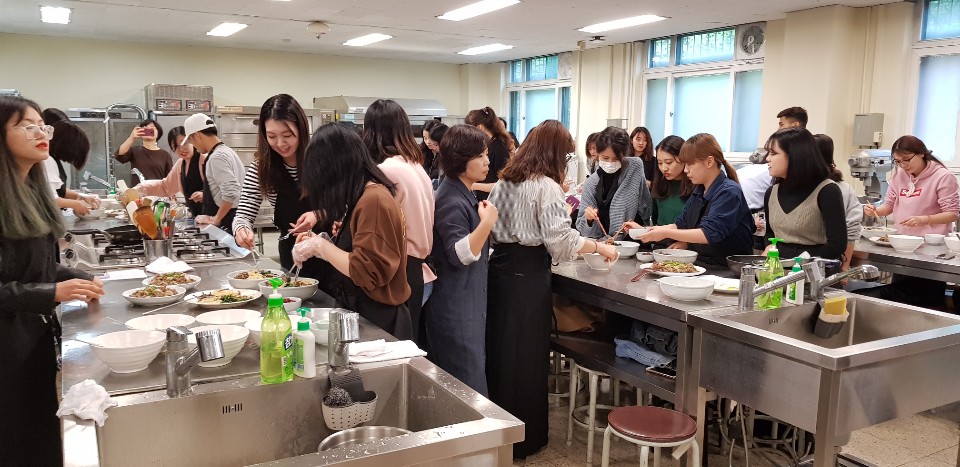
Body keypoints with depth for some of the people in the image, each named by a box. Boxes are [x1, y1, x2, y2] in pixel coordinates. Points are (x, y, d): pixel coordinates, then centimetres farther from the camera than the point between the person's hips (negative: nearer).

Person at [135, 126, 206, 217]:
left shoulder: (205, 160, -13)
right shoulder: (181, 164, 16)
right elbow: (165, 186, 30)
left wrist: (204, 195, -34)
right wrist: (138, 189, 23)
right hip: (196, 216, 8)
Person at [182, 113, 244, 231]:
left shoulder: (216, 157, -18)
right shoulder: (227, 151, 11)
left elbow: (231, 193, -27)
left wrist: (216, 219, -17)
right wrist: (206, 195, 20)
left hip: (224, 221, -9)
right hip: (233, 218, 9)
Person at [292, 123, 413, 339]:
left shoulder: (374, 200, -20)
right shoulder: (364, 196, 9)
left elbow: (366, 271, -25)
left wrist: (320, 247, -14)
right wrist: (321, 243, 3)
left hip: (378, 321, -9)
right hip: (363, 313, 9)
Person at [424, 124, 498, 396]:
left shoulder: (462, 194, 13)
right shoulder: (452, 201, -19)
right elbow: (460, 255, -26)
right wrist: (487, 223, -33)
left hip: (467, 302, 10)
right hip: (456, 307, -10)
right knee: (468, 387, -4)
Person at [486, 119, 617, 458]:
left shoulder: (505, 180, 10)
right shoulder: (546, 186, -13)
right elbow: (559, 239, -17)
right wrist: (599, 247, -4)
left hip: (500, 265, 7)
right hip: (528, 273, -7)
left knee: (500, 346, 14)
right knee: (525, 354, 2)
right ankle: (523, 438, 14)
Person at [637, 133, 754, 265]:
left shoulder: (729, 192, -14)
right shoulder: (698, 191, 11)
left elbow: (710, 234, -23)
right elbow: (681, 224, 13)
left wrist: (666, 233, -22)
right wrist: (646, 230, 0)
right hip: (700, 264, 7)